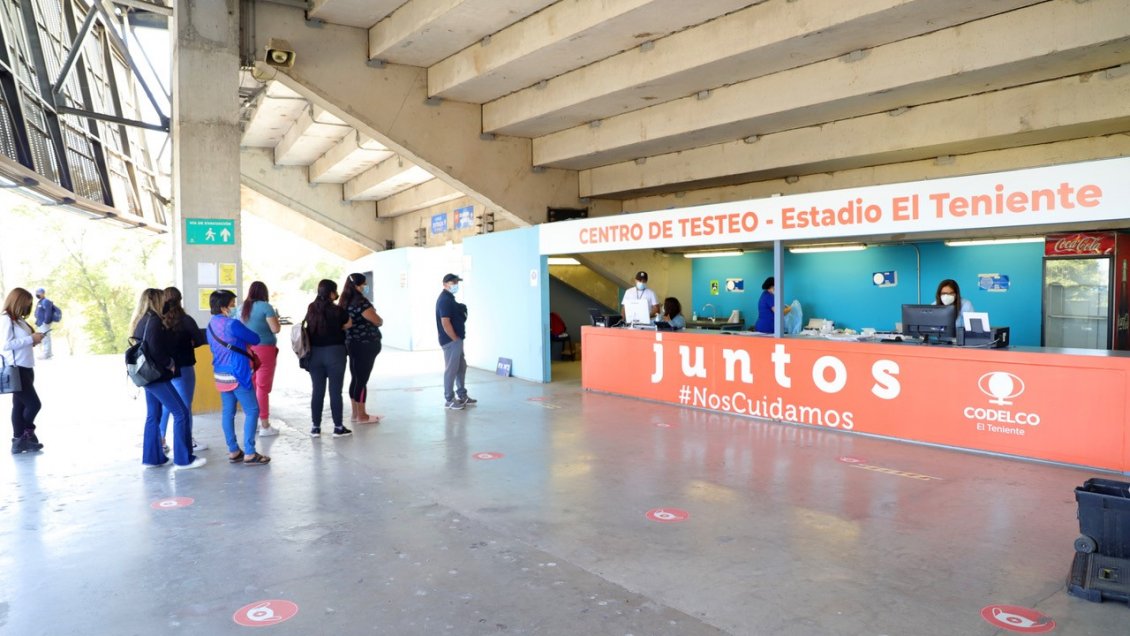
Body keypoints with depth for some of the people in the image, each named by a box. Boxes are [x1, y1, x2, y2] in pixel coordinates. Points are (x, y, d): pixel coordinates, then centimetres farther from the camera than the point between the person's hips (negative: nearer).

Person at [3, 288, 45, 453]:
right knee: (34, 404, -7)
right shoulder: (6, 319, -11)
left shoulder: (18, 319, 14)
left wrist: (33, 341, 1)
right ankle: (27, 434, 11)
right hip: (16, 369, -9)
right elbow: (7, 344, -19)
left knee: (20, 405, 9)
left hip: (26, 368, 9)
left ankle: (20, 441, 13)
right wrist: (31, 338, -16)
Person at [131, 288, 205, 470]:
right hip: (157, 375, -10)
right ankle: (183, 458, -3)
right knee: (181, 413, -6)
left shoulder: (141, 321, 12)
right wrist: (170, 364, -12)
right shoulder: (154, 320, -15)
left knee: (153, 415, 13)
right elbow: (156, 350, -25)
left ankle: (152, 457, 18)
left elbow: (147, 347, 15)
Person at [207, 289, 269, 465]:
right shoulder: (232, 324, -18)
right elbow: (255, 339, -9)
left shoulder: (211, 325, 8)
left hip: (221, 374, 9)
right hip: (237, 374, -9)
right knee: (252, 411, -2)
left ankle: (233, 452, 17)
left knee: (228, 412, 11)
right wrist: (244, 339, 11)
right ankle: (249, 454, -3)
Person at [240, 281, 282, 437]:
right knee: (263, 387, -3)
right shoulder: (265, 307, -9)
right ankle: (265, 426, 2)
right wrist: (276, 318, 6)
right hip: (264, 350, -6)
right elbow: (275, 329, -13)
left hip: (248, 350, 6)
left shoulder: (244, 307, 10)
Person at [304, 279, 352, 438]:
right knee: (335, 391, 1)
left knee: (317, 391, 10)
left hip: (315, 353, 4)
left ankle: (315, 427, 15)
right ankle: (338, 427, 7)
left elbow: (310, 327, 10)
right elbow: (348, 325, 2)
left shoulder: (311, 309, 2)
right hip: (334, 353, -4)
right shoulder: (337, 311, -11)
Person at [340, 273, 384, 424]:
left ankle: (355, 413, 23)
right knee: (362, 380, -1)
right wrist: (380, 319, 7)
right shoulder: (361, 301, -17)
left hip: (352, 344, 9)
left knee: (355, 379, 15)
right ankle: (361, 416, 6)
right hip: (365, 345, -9)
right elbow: (377, 321, -15)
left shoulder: (345, 302, 9)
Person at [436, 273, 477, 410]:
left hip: (456, 340, 11)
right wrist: (455, 339, -16)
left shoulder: (450, 298, 16)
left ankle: (462, 396, 27)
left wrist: (458, 339, 15)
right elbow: (445, 323, -23)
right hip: (451, 341, -11)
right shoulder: (444, 300, -17)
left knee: (461, 367, 17)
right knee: (451, 369, -3)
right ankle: (449, 400, 4)